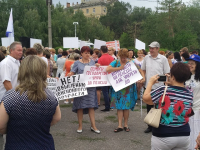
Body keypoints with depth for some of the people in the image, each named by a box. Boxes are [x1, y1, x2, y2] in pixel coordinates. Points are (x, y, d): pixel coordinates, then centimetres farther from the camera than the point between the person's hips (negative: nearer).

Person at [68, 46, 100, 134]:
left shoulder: (92, 62, 10)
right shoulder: (77, 63, 1)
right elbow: (72, 73, 0)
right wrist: (69, 75, -22)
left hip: (90, 86, 2)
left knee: (91, 106, 2)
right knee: (80, 106, 3)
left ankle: (93, 126, 8)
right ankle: (80, 126, 15)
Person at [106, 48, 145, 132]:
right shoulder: (116, 62, 3)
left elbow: (140, 71, 6)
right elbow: (107, 69, -12)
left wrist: (143, 78, -12)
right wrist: (119, 68, -14)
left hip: (128, 88, 0)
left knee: (126, 107, 3)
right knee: (119, 106, 0)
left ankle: (126, 125, 16)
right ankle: (120, 126, 5)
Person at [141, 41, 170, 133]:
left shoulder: (163, 59, -6)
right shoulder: (146, 58, 3)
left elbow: (167, 73, -3)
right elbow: (143, 70, 15)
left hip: (159, 87, -3)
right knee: (149, 107, 13)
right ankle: (150, 126, 27)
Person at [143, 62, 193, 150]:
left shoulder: (163, 90, -18)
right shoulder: (190, 95, -3)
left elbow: (145, 98, -7)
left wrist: (151, 82, 6)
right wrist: (170, 85, 7)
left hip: (162, 136, -4)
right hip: (184, 135, 4)